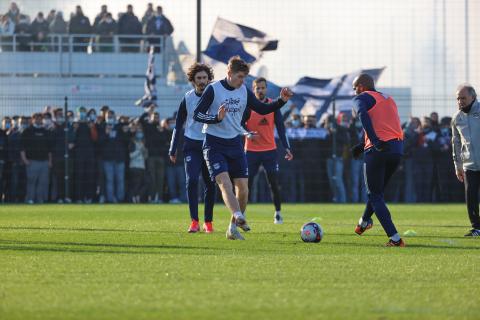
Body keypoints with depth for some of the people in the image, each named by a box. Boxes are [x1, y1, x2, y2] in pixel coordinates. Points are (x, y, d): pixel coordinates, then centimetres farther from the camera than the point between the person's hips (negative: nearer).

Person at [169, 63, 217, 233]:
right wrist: (173, 150, 6)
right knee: (192, 180, -13)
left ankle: (208, 222, 15)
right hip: (191, 145, 0)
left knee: (210, 184, 4)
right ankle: (194, 221, -11)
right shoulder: (187, 98, 1)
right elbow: (178, 125, 8)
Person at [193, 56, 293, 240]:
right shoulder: (213, 89, -9)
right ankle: (238, 216, -40)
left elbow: (262, 109, 14)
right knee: (224, 182, -22)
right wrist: (216, 118, -28)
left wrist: (282, 101, 0)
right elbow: (197, 115, -11)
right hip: (214, 144, -5)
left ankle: (234, 225, 15)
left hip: (235, 143, 5)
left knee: (242, 185, 0)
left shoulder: (244, 92, 6)